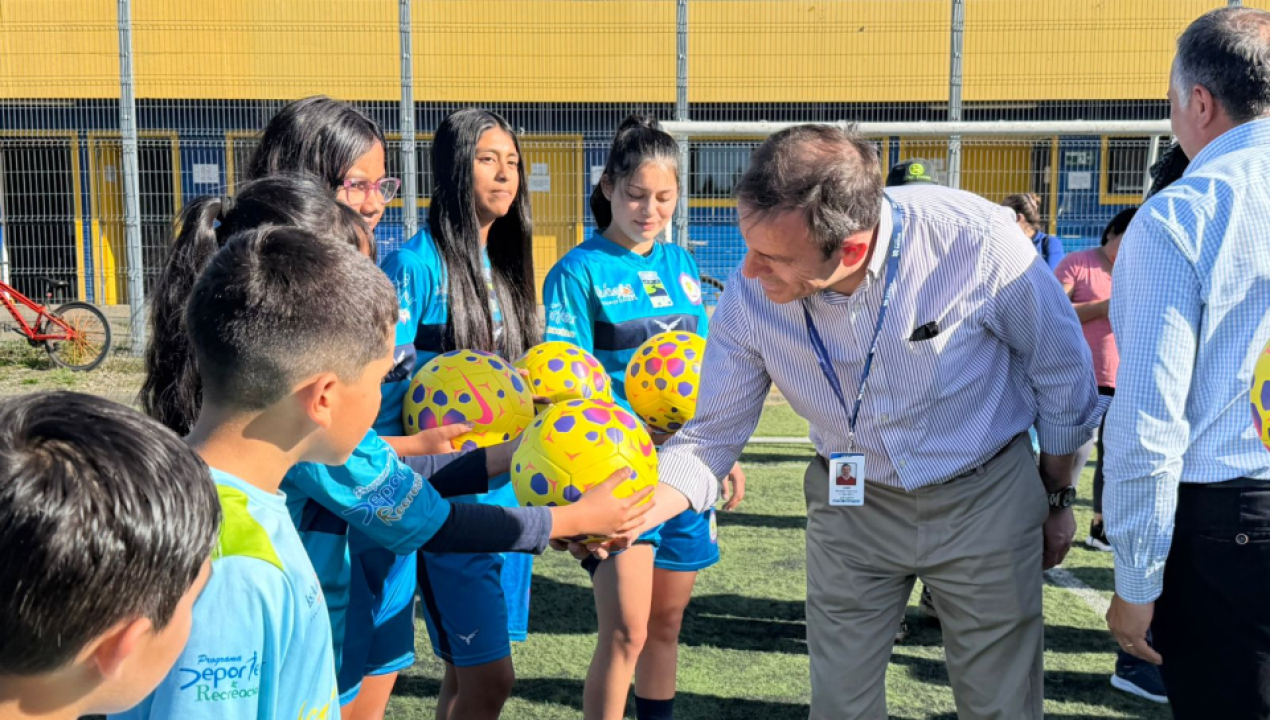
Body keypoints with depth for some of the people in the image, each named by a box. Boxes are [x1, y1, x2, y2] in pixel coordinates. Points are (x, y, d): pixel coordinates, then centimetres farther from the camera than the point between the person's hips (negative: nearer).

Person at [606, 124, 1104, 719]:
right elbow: (712, 436, -11)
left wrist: (1057, 500, 3)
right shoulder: (749, 298, -21)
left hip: (985, 497, -1)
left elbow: (1062, 369, -10)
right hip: (852, 510, 2)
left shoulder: (975, 240, -28)